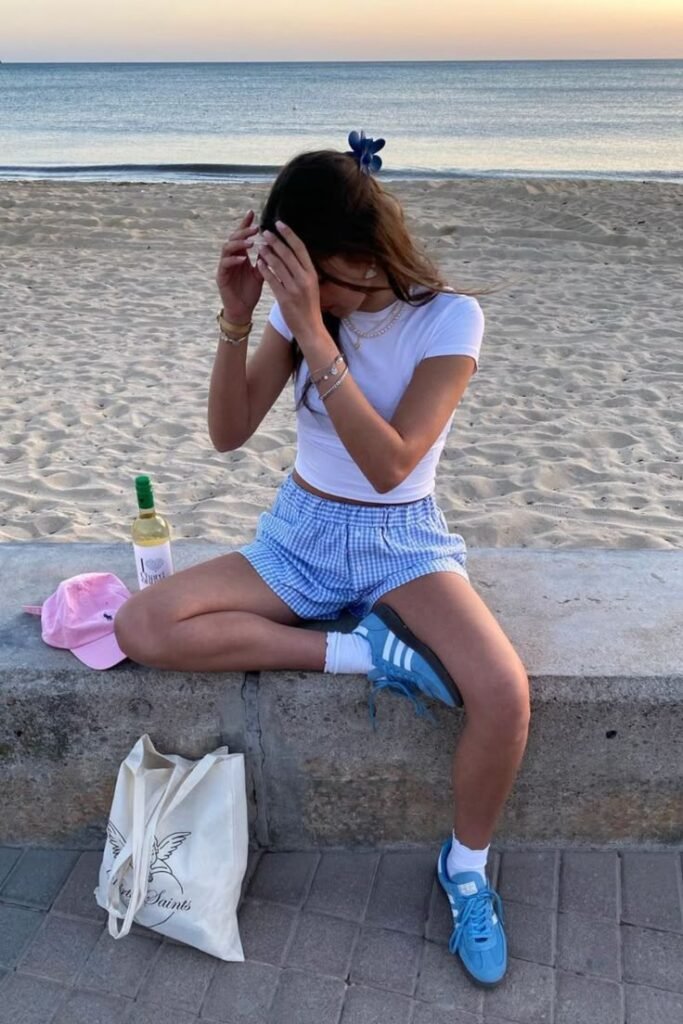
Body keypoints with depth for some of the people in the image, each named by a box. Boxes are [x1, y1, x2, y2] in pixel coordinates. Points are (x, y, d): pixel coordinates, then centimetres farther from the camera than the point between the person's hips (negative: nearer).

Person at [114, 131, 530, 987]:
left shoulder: (449, 318, -14)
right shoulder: (304, 302, -3)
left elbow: (388, 466, -25)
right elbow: (229, 433, -6)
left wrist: (314, 332, -31)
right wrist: (236, 318, -20)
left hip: (401, 540, -3)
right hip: (299, 534, 3)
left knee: (504, 692, -29)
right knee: (141, 627, -19)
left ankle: (467, 866, 2)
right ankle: (360, 652, -14)